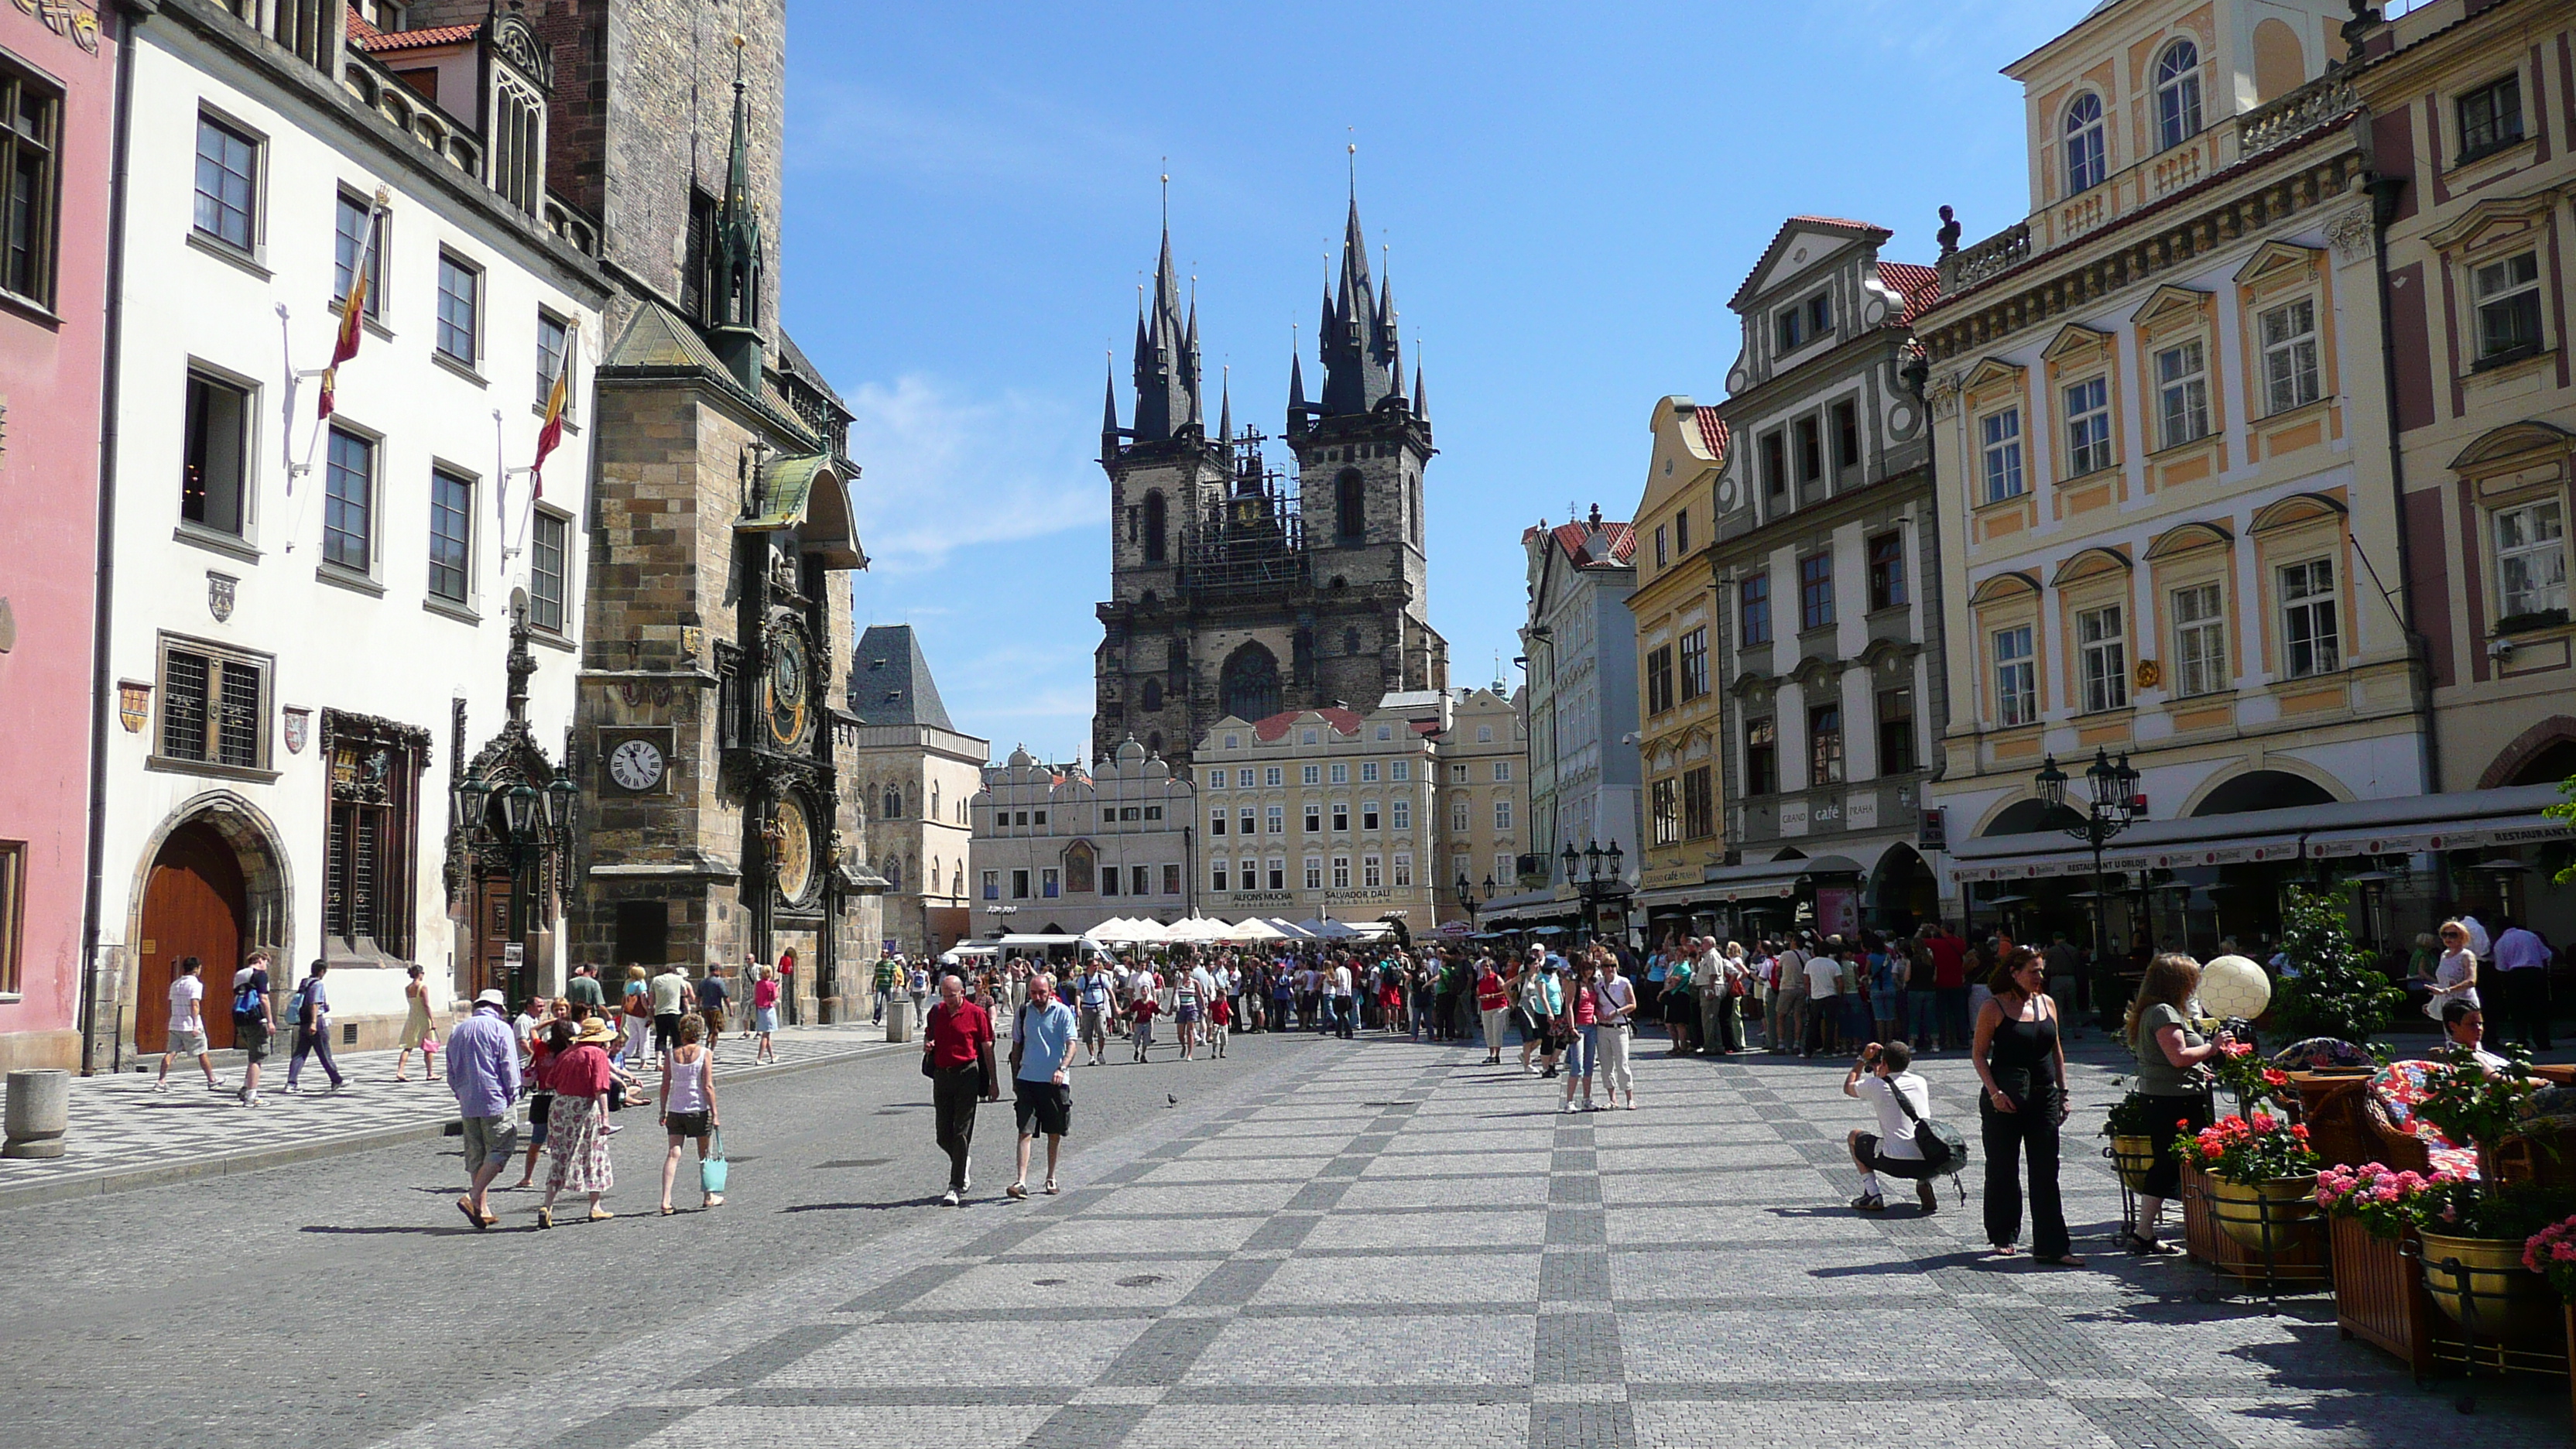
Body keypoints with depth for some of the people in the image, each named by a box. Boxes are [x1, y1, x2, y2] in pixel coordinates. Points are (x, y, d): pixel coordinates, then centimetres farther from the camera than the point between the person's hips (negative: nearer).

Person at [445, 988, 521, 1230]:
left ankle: (482, 1209, 12)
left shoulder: (458, 1031, 15)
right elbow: (509, 1067, -9)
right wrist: (513, 1095, -1)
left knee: (475, 1155, 10)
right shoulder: (500, 1029, -5)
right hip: (495, 1100, -7)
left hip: (467, 1102, 7)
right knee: (500, 1149, -2)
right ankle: (472, 1197, -14)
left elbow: (451, 1072, 19)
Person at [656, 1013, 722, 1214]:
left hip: (675, 1111, 2)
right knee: (705, 1155, 13)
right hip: (699, 1110, -2)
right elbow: (708, 1087, -10)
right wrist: (714, 1113, -6)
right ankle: (709, 1197, 26)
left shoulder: (670, 1054, 1)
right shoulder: (705, 1054, -7)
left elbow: (665, 1085, 3)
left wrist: (663, 1111, 12)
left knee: (673, 1154, 1)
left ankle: (666, 1200, -11)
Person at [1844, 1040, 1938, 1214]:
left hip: (1896, 1163, -4)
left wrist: (1862, 1059, 27)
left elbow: (1848, 1088, 20)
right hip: (1928, 1163, 4)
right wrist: (1881, 1075, 39)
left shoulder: (1876, 1085, -2)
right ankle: (1925, 1186, 14)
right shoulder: (1921, 1083, 10)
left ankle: (1873, 1195, 10)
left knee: (1855, 1136, 23)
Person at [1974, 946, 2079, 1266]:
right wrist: (1994, 1092, -16)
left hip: (2043, 1096, 4)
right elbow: (1980, 1054, -6)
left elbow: (2056, 1050, 17)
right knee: (2003, 1170, 7)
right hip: (2005, 1100, -4)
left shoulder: (2047, 1003, 9)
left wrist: (2062, 1091, 13)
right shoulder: (1994, 1007, -6)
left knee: (2046, 1173, 0)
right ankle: (2003, 1237, 23)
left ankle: (2051, 1246, 1)